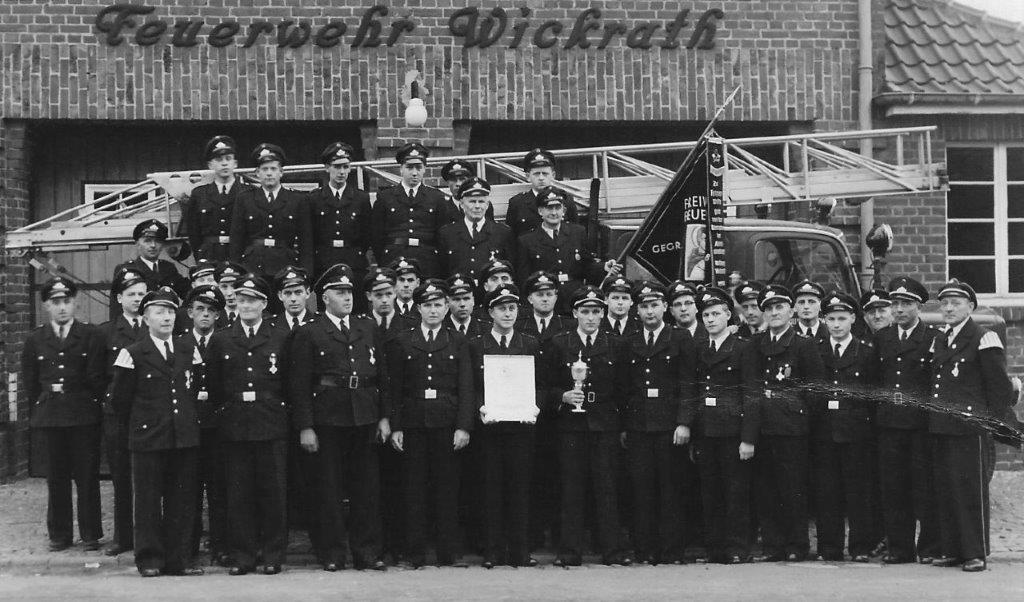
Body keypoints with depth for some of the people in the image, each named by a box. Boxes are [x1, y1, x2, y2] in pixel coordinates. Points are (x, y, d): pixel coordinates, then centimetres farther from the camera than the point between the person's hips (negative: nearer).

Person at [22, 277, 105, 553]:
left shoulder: (91, 336, 4)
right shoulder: (35, 341, 11)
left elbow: (96, 379, 1)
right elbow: (31, 383, 11)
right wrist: (37, 414, 6)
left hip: (84, 416, -2)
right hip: (49, 417, 2)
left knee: (87, 477, 0)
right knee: (56, 478, 5)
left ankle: (90, 534, 8)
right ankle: (59, 535, 13)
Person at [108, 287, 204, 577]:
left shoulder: (188, 350, 10)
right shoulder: (133, 355, -3)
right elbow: (120, 400, 2)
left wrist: (191, 419, 13)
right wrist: (141, 420, 8)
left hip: (186, 438, 3)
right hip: (148, 438, -3)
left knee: (182, 501, 5)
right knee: (149, 501, 2)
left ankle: (179, 558, 12)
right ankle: (149, 560, 10)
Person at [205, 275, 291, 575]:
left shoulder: (281, 338, 6)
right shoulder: (220, 340, 9)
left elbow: (291, 383, 7)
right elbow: (214, 386, 11)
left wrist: (276, 409, 3)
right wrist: (228, 407, 5)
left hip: (272, 426, -1)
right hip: (235, 427, 1)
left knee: (274, 492, 0)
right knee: (239, 494, 2)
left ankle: (273, 556, 8)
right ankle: (242, 556, 8)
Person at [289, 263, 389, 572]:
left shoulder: (368, 327, 12)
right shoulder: (308, 334, 0)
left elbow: (382, 375, 13)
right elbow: (299, 385, -3)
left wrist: (384, 416, 7)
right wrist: (305, 427, -9)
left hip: (366, 417, 3)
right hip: (328, 419, -3)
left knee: (367, 486, 5)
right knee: (330, 487, 2)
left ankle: (367, 551, 13)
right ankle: (332, 554, 10)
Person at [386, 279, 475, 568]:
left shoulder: (458, 343, 10)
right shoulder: (401, 343, 9)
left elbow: (466, 389, 4)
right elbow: (394, 389, 7)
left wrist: (464, 427, -5)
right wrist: (395, 427, -1)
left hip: (447, 424, 0)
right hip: (413, 424, 0)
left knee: (447, 488, 1)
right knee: (414, 490, 1)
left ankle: (446, 553, 6)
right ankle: (414, 554, 6)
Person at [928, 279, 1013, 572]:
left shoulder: (984, 339, -5)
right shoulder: (939, 341, 17)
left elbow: (999, 385, -7)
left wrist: (994, 421, -8)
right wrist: (933, 416, 13)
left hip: (970, 427, -7)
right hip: (940, 427, 7)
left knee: (971, 490, -4)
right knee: (945, 490, 7)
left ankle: (976, 554, 1)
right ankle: (951, 550, 14)